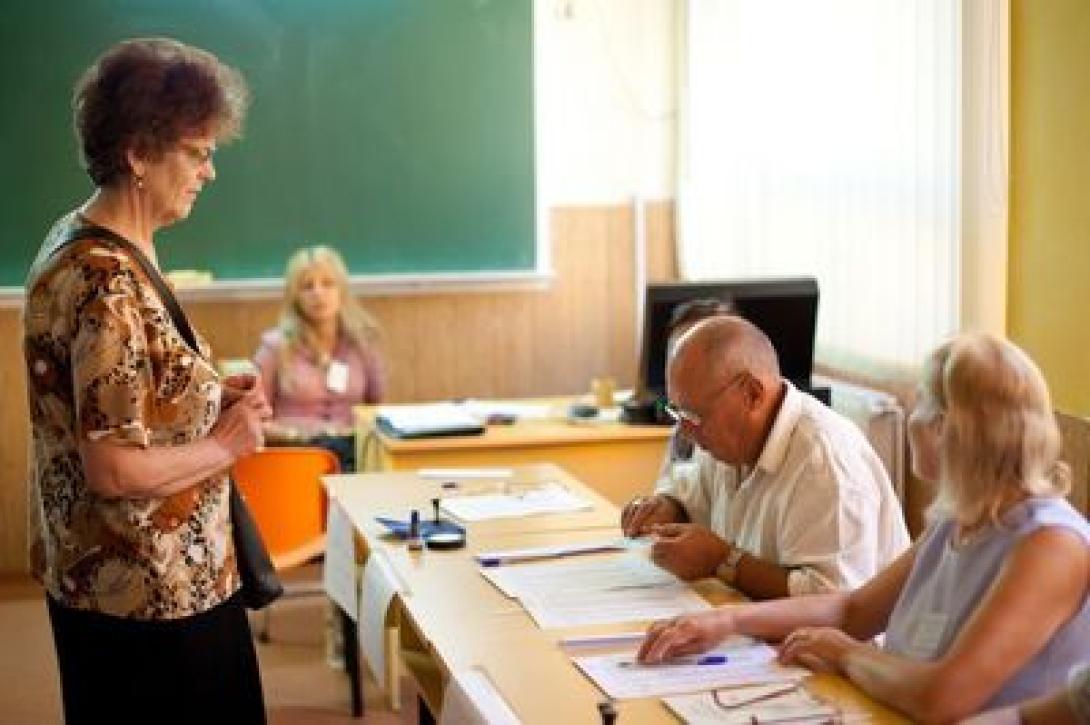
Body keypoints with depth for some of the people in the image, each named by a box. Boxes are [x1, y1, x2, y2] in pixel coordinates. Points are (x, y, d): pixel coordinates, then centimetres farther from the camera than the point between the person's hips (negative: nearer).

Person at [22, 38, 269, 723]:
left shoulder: (85, 244, 5)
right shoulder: (105, 282, -25)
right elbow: (114, 469, -27)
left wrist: (213, 394, 3)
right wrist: (226, 444, -12)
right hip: (149, 594, -10)